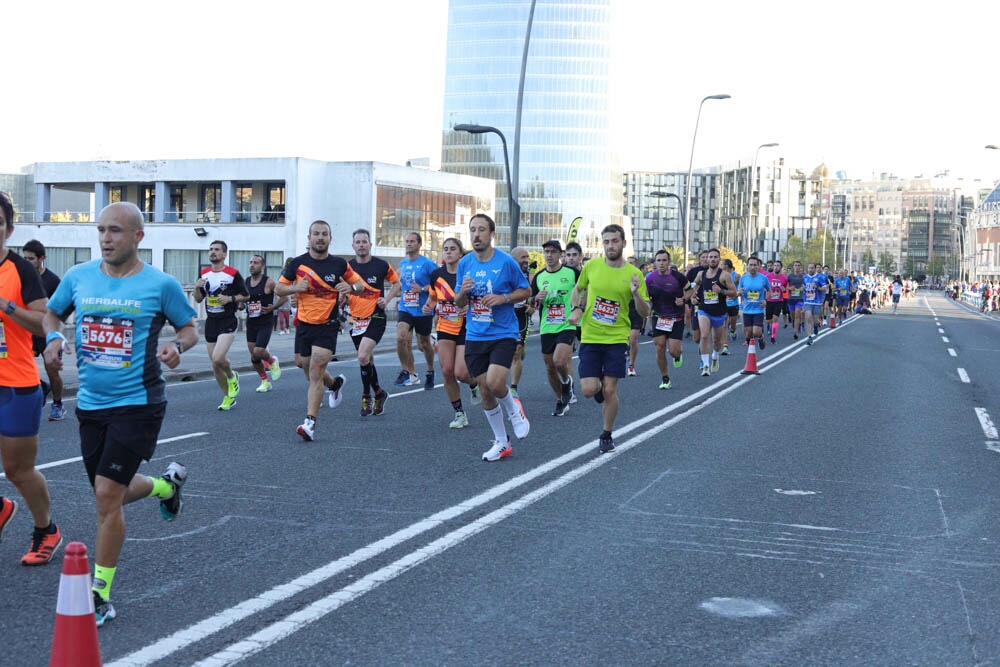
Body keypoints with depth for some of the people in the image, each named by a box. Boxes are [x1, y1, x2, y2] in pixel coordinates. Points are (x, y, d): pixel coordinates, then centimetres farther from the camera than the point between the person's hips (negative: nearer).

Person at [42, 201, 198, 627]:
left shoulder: (160, 284, -7)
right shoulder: (78, 277, 3)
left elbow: (190, 327, 3)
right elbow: (52, 313, 18)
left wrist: (177, 345, -19)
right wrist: (53, 338, -4)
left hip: (138, 404, -5)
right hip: (91, 403, 5)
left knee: (107, 494, -11)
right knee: (113, 494, 16)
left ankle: (100, 596, 2)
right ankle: (168, 484, 50)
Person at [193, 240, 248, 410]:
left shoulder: (233, 274, -7)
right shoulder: (204, 273, 10)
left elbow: (245, 295, -1)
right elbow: (198, 299, 15)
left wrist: (230, 298, -16)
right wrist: (197, 287, -5)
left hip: (228, 322, -6)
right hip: (210, 322, 6)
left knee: (218, 359, -23)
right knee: (215, 366, 8)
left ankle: (232, 377, 9)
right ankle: (228, 397, 25)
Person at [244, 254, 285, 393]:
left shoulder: (268, 282, -9)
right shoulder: (246, 282, 6)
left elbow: (284, 297, -4)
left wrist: (272, 308, -14)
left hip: (265, 322, -5)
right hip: (251, 323, 5)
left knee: (258, 352, -19)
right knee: (253, 356, 6)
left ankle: (272, 361, 14)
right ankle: (265, 381, 24)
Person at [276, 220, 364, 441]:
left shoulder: (340, 264, -1)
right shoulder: (297, 263, 0)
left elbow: (360, 284, 10)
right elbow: (278, 288, 6)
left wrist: (350, 287, -13)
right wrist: (295, 288, -14)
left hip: (327, 326, -3)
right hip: (304, 324, 3)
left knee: (315, 372, -14)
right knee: (304, 365, 15)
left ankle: (310, 422, -15)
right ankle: (335, 384, 47)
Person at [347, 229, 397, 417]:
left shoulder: (381, 265, -5)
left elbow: (396, 283, 10)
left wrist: (386, 299, -4)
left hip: (376, 318, -4)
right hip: (356, 319, 4)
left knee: (363, 357, -20)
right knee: (368, 360, 12)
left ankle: (367, 396, -3)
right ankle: (379, 393, 31)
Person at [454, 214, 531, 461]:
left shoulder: (506, 262, -8)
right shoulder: (465, 263, 4)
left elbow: (526, 290, 2)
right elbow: (459, 303, 12)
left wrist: (502, 298, -15)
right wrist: (463, 292, -12)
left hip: (503, 334, -4)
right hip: (475, 336, 4)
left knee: (495, 383, -22)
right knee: (484, 391, 6)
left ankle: (513, 408, 13)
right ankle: (501, 443, 22)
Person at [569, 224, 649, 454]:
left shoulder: (634, 273, -4)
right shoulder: (591, 266, 0)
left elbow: (645, 313, -2)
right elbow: (578, 289, 20)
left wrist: (636, 294, -21)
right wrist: (576, 309, 0)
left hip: (617, 339, -1)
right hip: (590, 338, 1)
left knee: (609, 390, -2)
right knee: (589, 390, -6)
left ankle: (607, 435, 19)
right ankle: (603, 394, 32)